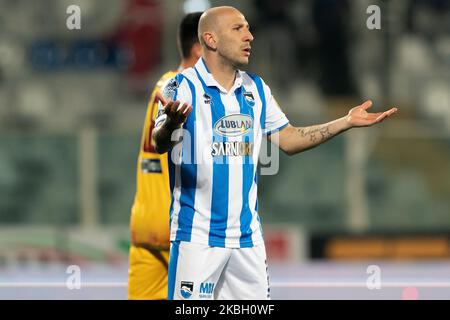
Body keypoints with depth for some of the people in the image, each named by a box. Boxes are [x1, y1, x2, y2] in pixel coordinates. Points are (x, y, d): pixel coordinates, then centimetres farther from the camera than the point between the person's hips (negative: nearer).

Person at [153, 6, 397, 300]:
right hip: (197, 234, -6)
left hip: (247, 235, 6)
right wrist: (171, 124, -45)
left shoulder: (257, 89, 11)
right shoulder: (183, 87, -8)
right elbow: (160, 144, -21)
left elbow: (288, 140, 17)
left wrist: (346, 122, 8)